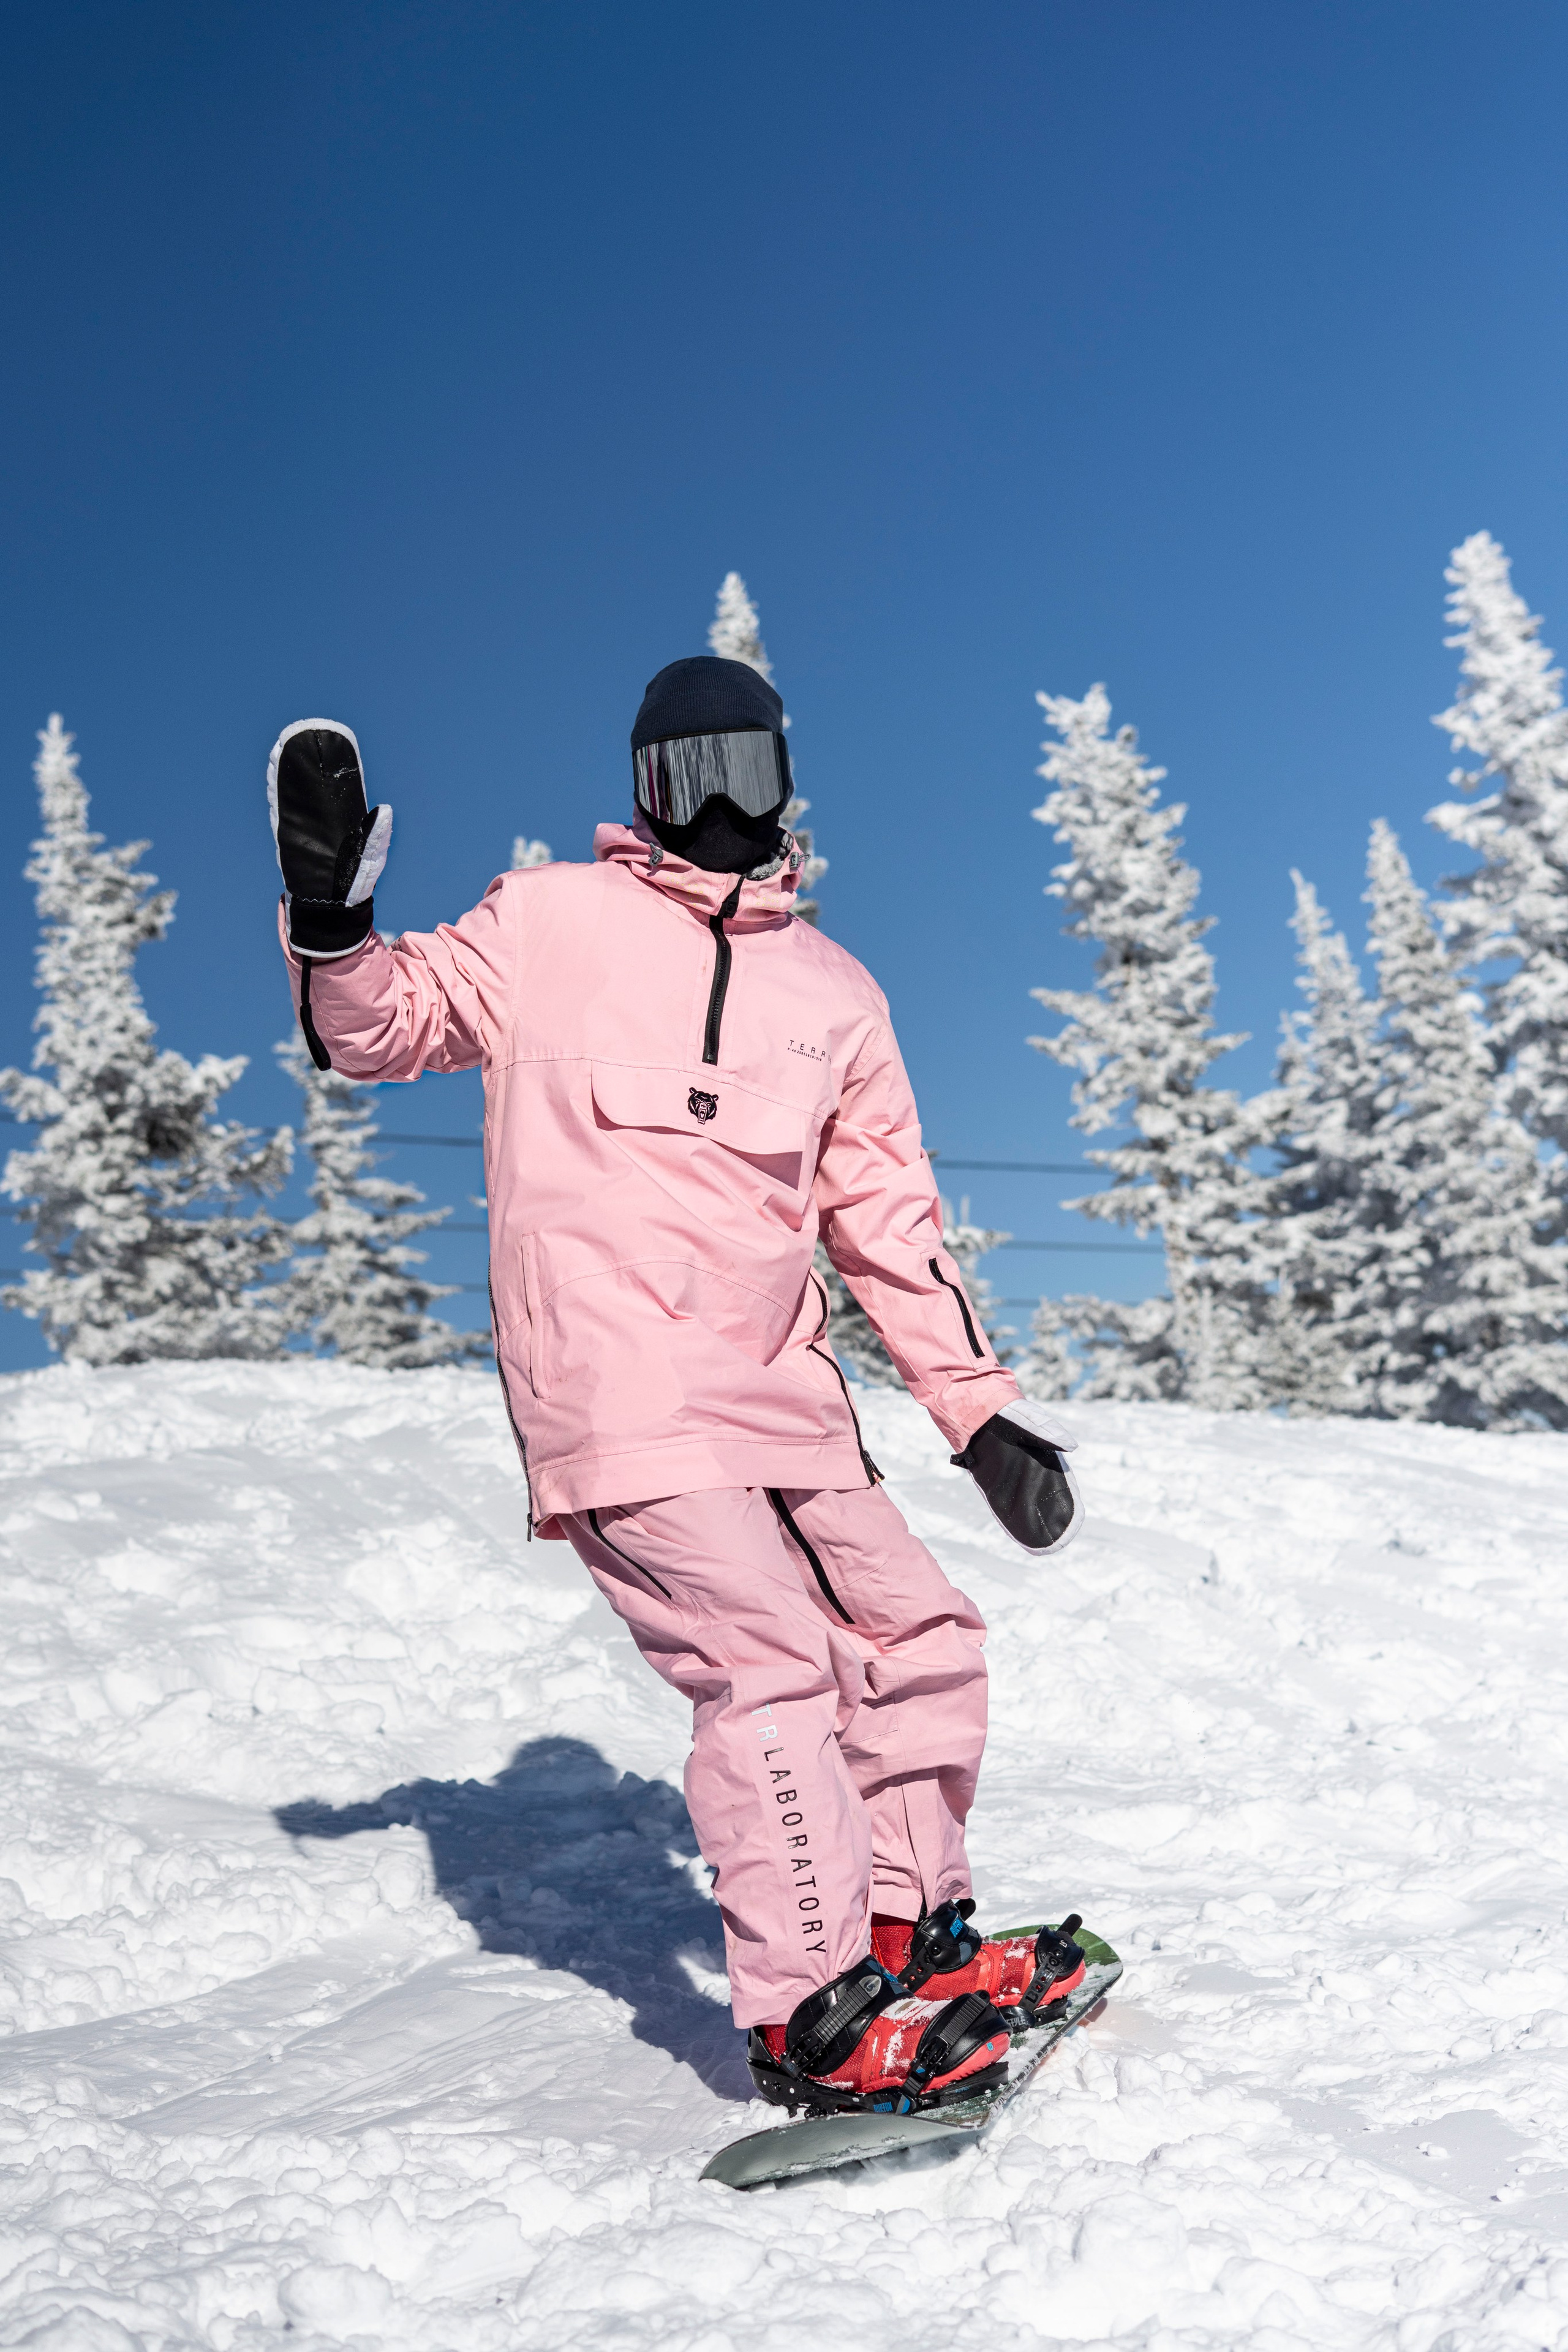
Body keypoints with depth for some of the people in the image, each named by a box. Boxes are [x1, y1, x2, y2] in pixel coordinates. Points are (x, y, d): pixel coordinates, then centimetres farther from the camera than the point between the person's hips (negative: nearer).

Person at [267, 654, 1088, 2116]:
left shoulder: (832, 991, 17)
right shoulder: (548, 925, 6)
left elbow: (889, 1218, 18)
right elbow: (383, 1028, 9)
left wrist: (983, 1409, 14)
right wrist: (330, 923, -13)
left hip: (779, 1393, 6)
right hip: (616, 1385, -6)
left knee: (916, 1636, 9)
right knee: (769, 1663, -16)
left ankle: (910, 1930, 28)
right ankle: (813, 2015, -7)